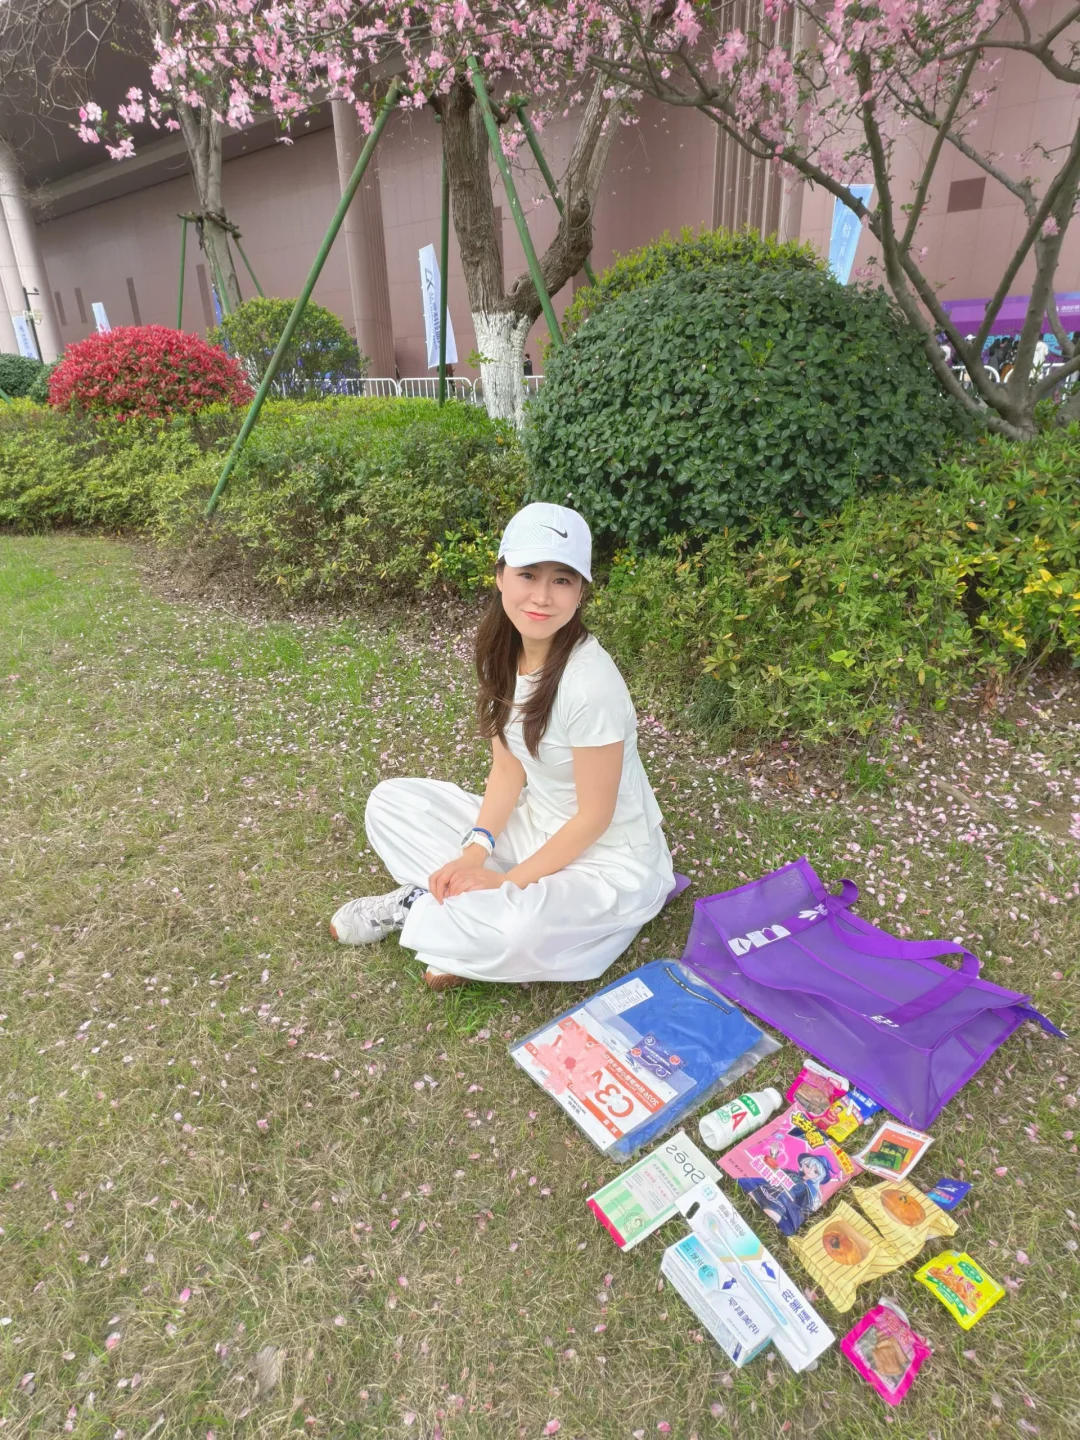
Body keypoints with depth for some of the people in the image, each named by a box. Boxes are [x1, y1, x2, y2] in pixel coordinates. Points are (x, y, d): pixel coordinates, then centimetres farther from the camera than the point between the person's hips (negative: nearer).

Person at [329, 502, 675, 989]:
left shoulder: (590, 683, -29)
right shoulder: (504, 652, -7)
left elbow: (594, 815, -21)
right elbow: (508, 767, -1)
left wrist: (507, 883, -17)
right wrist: (475, 852, -13)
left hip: (608, 861, -6)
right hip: (537, 827, 7)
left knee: (516, 932, -36)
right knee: (390, 801, 1)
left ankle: (419, 905, -5)